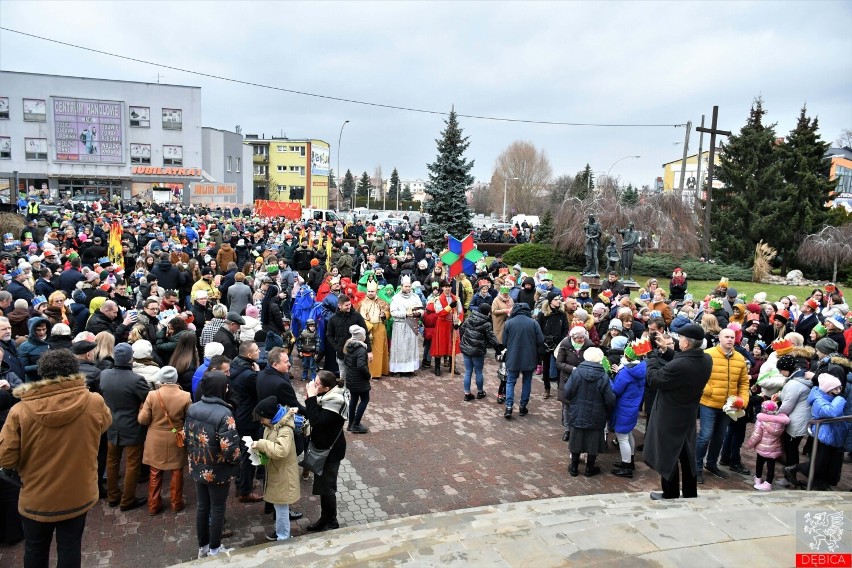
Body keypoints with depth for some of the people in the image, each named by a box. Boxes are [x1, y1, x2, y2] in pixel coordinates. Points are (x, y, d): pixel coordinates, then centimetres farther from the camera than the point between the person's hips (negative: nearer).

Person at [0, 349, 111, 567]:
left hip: (37, 499, 0)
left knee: (35, 550, 25)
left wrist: (31, 460, 6)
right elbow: (105, 423, 5)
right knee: (70, 548, 20)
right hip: (79, 496, 1)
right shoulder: (94, 403, -19)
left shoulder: (21, 411, -22)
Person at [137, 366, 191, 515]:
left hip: (156, 442, 1)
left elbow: (143, 420, -7)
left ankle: (153, 505, 26)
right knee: (176, 473, 15)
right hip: (176, 441, 0)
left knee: (155, 474, 17)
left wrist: (142, 408, 11)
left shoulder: (152, 395, -14)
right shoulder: (185, 396, -14)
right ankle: (176, 503, 25)